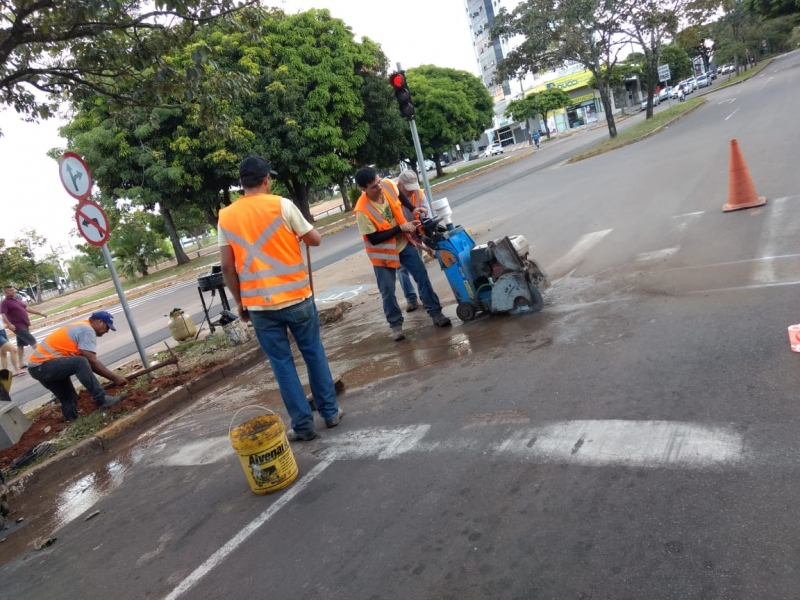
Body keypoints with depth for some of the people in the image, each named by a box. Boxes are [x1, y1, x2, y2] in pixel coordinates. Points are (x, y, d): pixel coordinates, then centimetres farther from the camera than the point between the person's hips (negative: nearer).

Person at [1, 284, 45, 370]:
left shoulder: (17, 299, 15)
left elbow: (27, 308, 22)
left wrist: (40, 313, 21)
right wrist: (9, 324, -35)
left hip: (24, 325, 9)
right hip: (18, 327, -9)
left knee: (21, 344, 13)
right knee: (32, 341, -10)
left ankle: (21, 363, 19)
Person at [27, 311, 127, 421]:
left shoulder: (81, 328, 18)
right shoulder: (87, 330, -13)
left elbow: (90, 363, 15)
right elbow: (92, 362, -19)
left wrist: (111, 376, 8)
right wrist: (114, 377, -15)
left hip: (40, 366, 11)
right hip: (43, 365, -11)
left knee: (69, 398, 15)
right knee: (81, 362, -30)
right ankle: (102, 399, -26)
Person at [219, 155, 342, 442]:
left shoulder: (226, 217, 2)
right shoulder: (281, 205, -6)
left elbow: (227, 267, 2)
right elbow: (315, 240, 0)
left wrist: (240, 301, 13)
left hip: (258, 304, 2)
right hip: (295, 296, -1)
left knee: (282, 364, 10)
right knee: (313, 353, 15)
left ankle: (303, 424, 15)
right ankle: (330, 412, 24)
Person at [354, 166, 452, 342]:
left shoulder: (388, 185, -15)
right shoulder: (362, 210, -30)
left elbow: (400, 196, 10)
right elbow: (374, 239, -25)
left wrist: (413, 209, -4)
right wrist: (400, 228, -25)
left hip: (403, 243, 5)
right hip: (382, 252, -5)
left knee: (422, 276, 5)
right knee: (388, 290, 1)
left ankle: (436, 313, 16)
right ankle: (396, 325, 17)